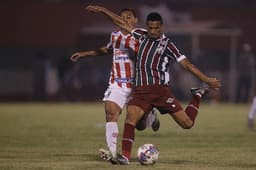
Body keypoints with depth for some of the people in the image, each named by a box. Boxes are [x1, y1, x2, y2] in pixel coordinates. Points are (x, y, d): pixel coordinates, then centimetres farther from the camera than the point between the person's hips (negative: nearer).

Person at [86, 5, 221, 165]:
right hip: (140, 90, 3)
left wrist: (207, 79, -3)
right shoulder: (142, 36, 13)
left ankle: (197, 97, 23)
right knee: (130, 118, -23)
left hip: (160, 90, -3)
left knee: (187, 123, -6)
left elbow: (187, 64, 1)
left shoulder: (167, 44, 1)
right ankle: (125, 156, -20)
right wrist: (103, 10, 22)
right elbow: (122, 23, 20)